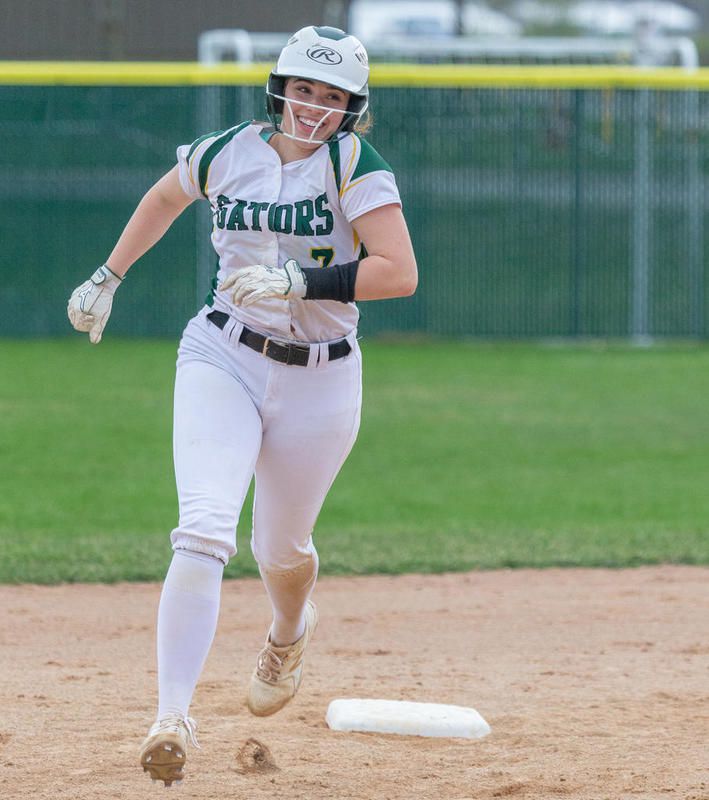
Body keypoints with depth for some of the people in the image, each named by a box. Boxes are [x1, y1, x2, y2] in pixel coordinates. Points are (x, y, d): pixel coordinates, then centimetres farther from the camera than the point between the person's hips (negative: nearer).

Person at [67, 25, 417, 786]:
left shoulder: (353, 164, -11)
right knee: (203, 533, -20)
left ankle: (289, 634, 53)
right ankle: (172, 717, -22)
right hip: (222, 358, 0)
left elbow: (400, 271, -22)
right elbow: (164, 198, 21)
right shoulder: (228, 152, -1)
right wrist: (106, 279, 21)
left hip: (320, 378, 0)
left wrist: (299, 281, -30)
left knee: (281, 550, 15)